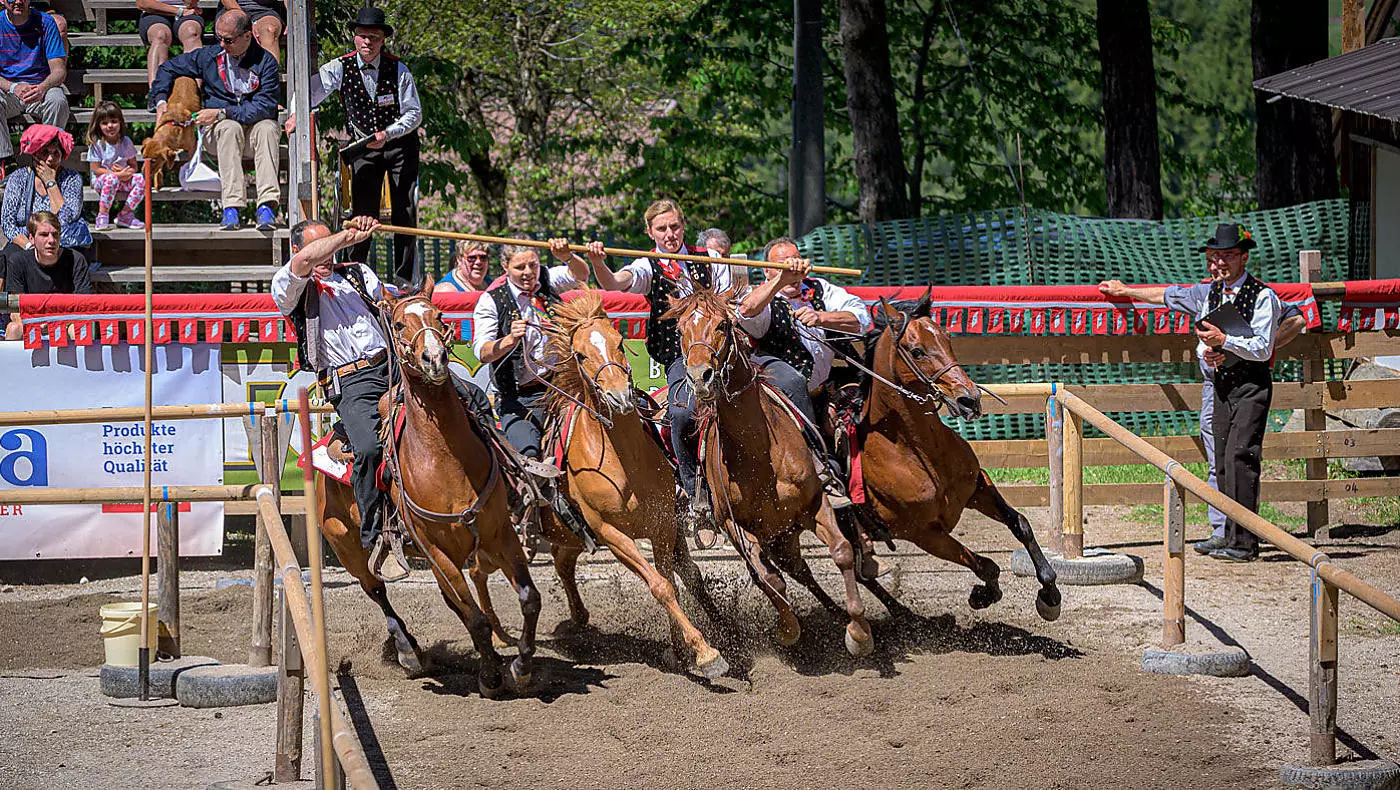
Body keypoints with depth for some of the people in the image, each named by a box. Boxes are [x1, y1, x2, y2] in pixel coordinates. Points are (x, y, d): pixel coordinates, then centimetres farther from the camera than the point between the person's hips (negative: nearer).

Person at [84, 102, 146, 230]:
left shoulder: (125, 142, 3)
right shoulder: (96, 144, -9)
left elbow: (133, 166, 6)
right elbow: (96, 169, -12)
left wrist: (128, 172, -19)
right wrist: (118, 175, -19)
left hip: (123, 181, 4)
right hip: (100, 180, -4)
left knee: (140, 179, -22)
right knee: (111, 179, -39)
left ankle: (125, 214, -17)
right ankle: (103, 215, -29)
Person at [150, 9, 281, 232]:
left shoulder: (266, 61, -5)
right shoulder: (209, 56, 5)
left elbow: (265, 106, -15)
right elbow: (168, 68, 18)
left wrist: (221, 113, -21)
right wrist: (161, 102, 1)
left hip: (255, 125, -1)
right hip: (217, 130, 1)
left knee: (267, 127, -36)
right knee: (231, 128, -36)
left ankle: (267, 205, -47)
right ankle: (231, 206, -46)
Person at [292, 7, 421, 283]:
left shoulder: (398, 70, -9)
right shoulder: (340, 68, -8)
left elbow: (414, 114, -8)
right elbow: (311, 90, -12)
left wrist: (387, 134, -21)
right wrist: (296, 114, -31)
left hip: (400, 143, 0)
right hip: (363, 146, 0)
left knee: (405, 214, -4)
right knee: (363, 212, -8)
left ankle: (405, 279, 2)